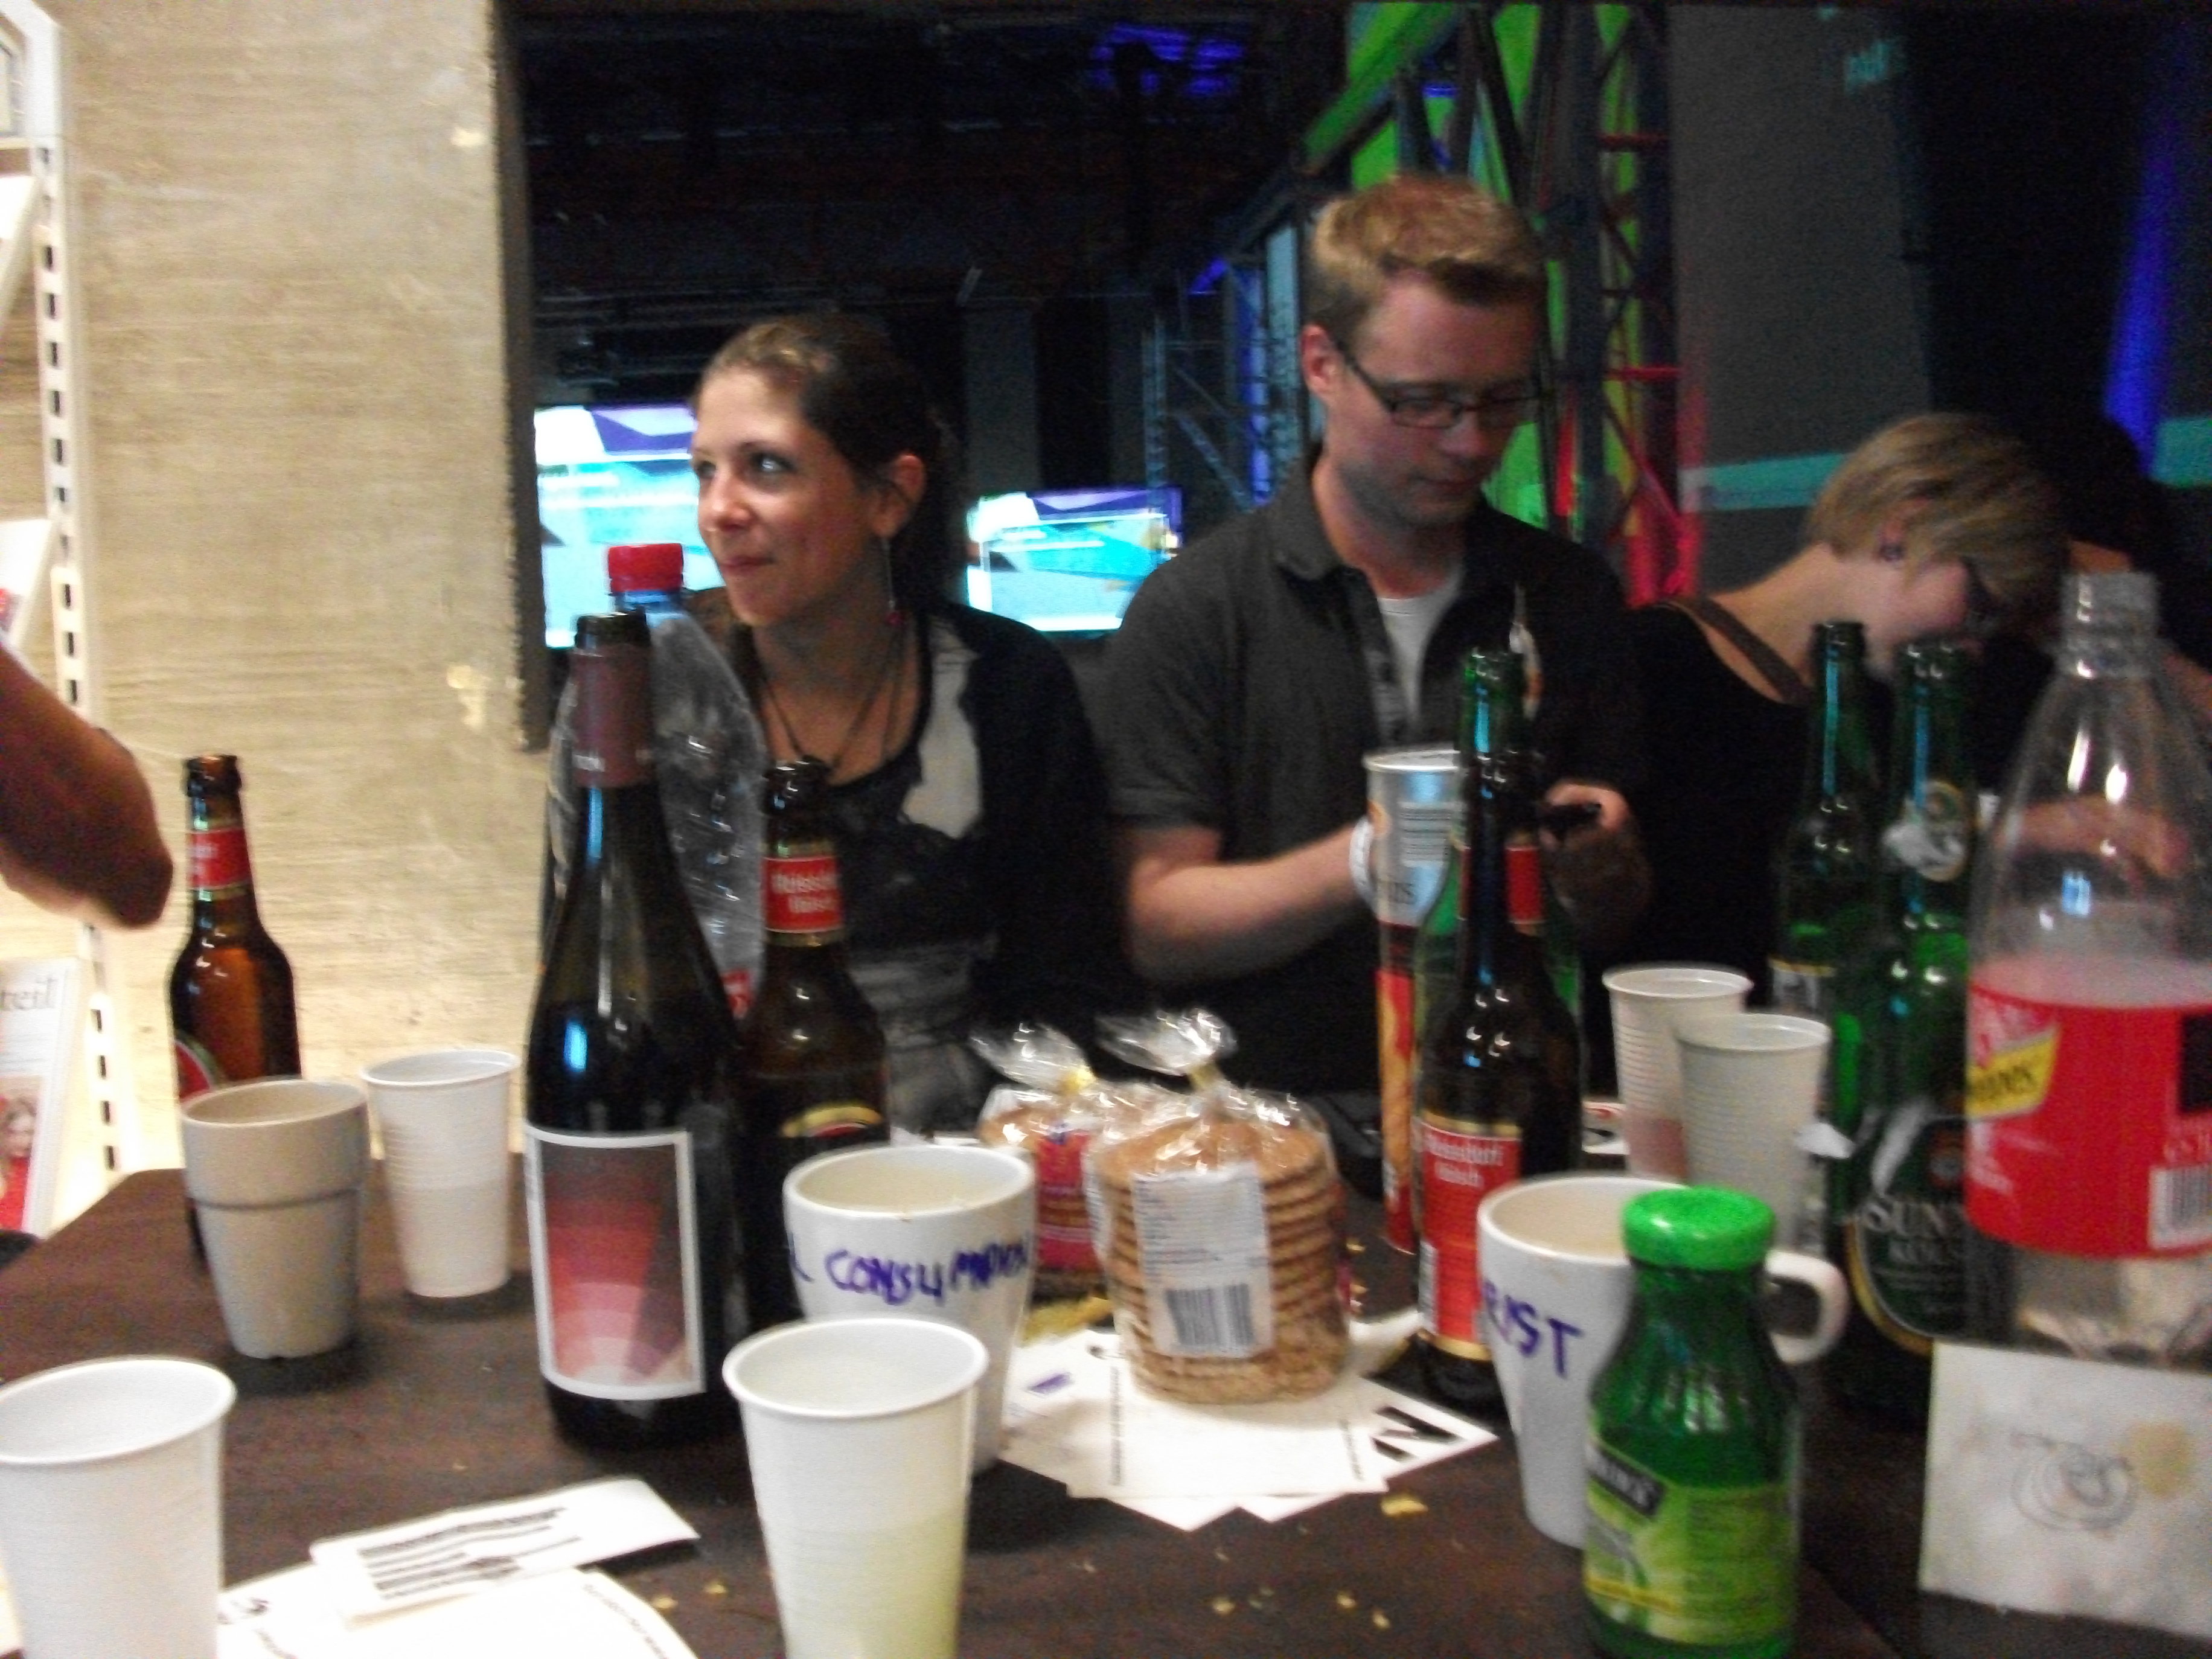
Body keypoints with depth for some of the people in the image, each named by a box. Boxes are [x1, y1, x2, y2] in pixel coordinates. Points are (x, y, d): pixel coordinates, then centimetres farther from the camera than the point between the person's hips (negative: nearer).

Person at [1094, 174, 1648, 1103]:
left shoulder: (1569, 596, 10)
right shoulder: (1193, 608, -2)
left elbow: (1610, 922, 16)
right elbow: (1158, 931, -6)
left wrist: (1598, 869, -7)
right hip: (1275, 1118, -4)